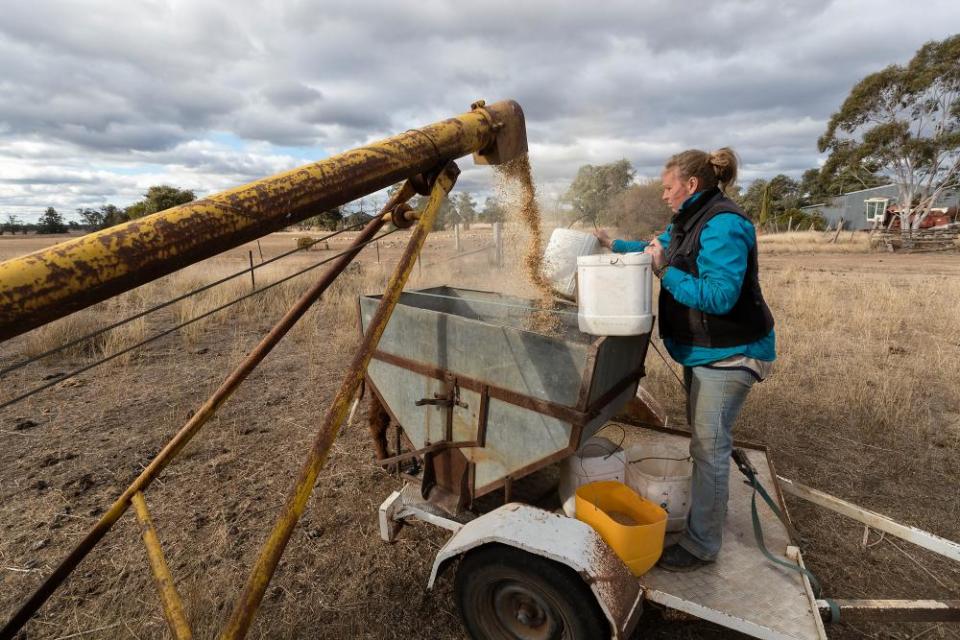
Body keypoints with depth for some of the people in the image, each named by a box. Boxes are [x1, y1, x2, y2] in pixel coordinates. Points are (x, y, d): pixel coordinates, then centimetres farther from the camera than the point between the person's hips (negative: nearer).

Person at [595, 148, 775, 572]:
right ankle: (705, 514, 42)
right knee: (703, 439, 22)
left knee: (709, 446, -2)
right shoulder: (689, 221, 8)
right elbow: (659, 248, 28)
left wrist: (664, 271, -26)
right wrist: (615, 245, 20)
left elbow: (720, 296, -31)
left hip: (727, 354, -10)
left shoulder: (723, 226, -22)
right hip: (702, 350, 10)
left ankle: (701, 545, 13)